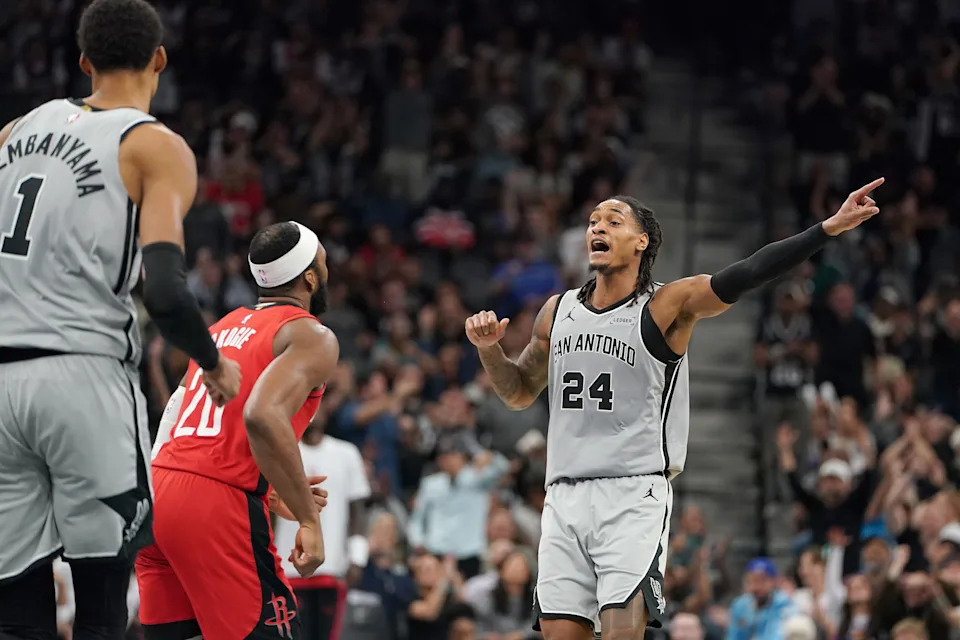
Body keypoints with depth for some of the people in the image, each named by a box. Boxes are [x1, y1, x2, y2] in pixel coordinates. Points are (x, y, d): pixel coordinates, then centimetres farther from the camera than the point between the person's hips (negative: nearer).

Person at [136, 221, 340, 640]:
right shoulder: (312, 337, -1)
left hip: (157, 492, 8)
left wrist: (269, 493, 30)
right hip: (217, 508, -8)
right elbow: (263, 416, -20)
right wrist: (308, 518, -17)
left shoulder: (224, 327, 24)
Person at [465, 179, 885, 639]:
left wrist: (830, 228, -26)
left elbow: (747, 275, -15)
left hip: (634, 495, -5)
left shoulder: (667, 305, -3)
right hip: (564, 495, 5)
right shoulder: (558, 311, 13)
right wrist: (489, 348, 5)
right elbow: (520, 392, 25)